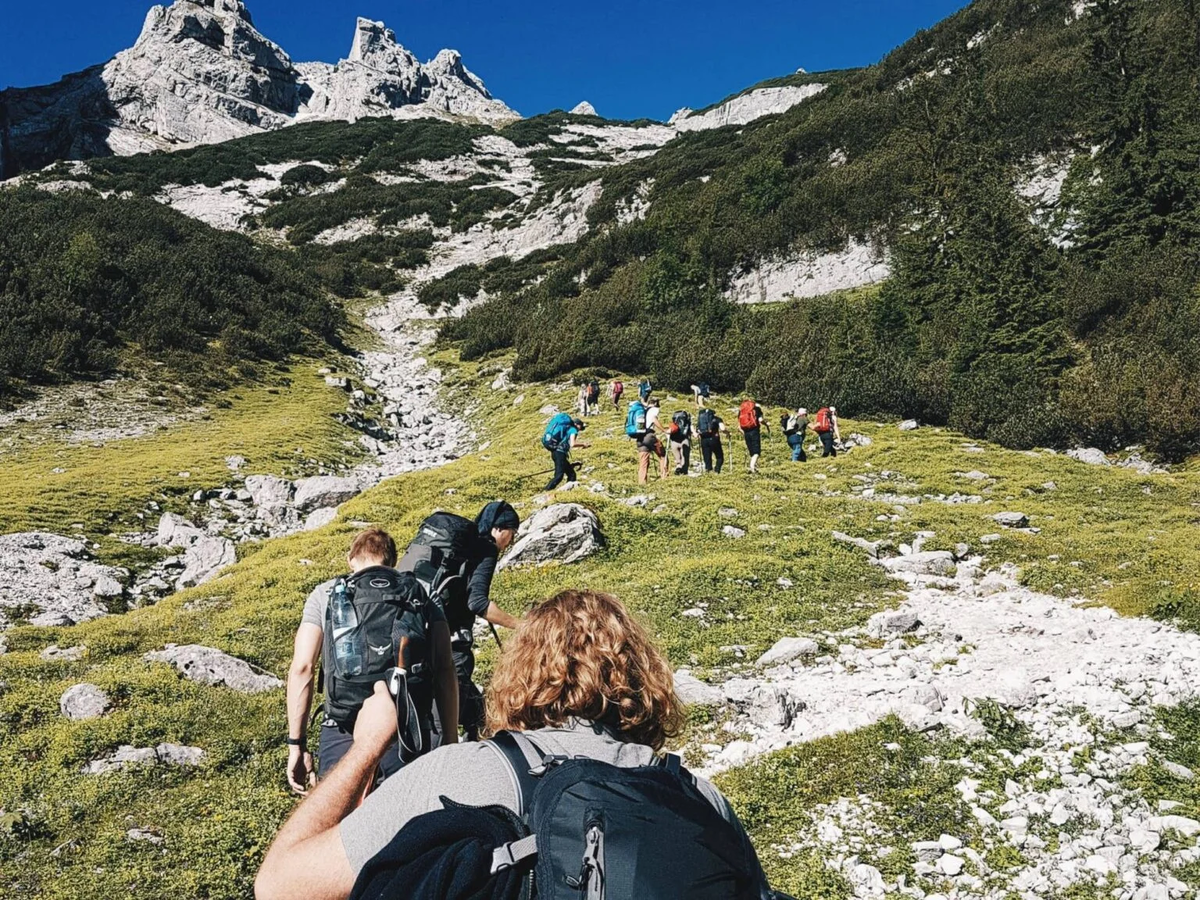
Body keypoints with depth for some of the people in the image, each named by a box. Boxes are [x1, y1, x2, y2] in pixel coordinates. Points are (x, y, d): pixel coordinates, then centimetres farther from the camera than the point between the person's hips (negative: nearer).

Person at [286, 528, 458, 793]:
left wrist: (296, 745, 8)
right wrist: (450, 742, 8)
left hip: (343, 736, -1)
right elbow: (445, 672, 4)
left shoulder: (326, 594, 10)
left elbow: (302, 668, 4)